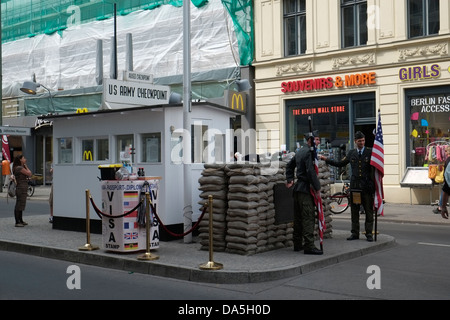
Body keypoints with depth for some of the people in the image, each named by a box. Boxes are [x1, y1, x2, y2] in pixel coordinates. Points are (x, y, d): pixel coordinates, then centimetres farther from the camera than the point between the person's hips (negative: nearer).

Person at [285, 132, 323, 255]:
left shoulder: (300, 151, 16)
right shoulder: (309, 152, -14)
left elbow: (290, 166, 25)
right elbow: (311, 171, -21)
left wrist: (290, 179, 19)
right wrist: (317, 187, -14)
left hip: (297, 188, 10)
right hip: (306, 189, -10)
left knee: (298, 217, 14)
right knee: (308, 217, -9)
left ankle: (297, 244, 21)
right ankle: (309, 246, -10)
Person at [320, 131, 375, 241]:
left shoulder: (370, 152, 1)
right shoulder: (351, 153, 11)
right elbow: (340, 164, 19)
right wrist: (326, 159, 15)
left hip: (367, 186, -3)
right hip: (354, 185, 3)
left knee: (369, 211, 1)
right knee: (354, 211, 6)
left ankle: (369, 233, 8)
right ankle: (355, 233, 13)